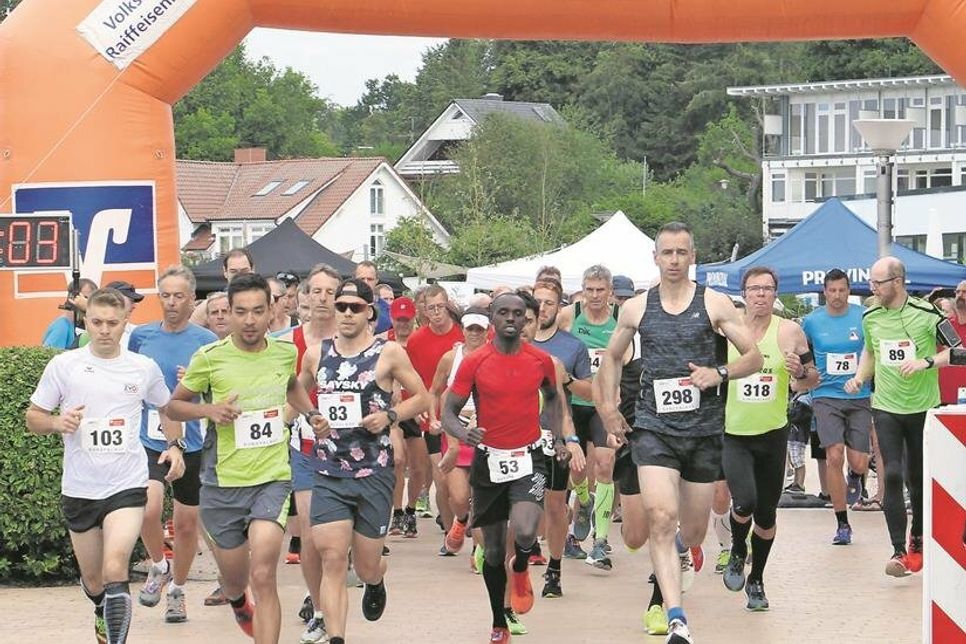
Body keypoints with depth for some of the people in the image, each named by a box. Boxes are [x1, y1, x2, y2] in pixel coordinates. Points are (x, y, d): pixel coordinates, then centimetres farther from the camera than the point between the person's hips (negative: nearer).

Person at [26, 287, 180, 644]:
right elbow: (33, 417, 5)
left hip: (127, 485, -1)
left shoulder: (145, 368, 1)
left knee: (114, 570, -22)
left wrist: (174, 446, 3)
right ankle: (104, 610, 49)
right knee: (93, 581, 16)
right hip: (78, 490, 1)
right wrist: (57, 422, -17)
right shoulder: (63, 365, -2)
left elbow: (166, 408, 20)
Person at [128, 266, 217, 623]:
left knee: (186, 524, 9)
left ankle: (177, 590, 31)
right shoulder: (141, 335, 3)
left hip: (191, 443, 0)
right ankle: (159, 567, 7)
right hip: (148, 441, 0)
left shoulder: (206, 341, -3)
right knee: (148, 509, -22)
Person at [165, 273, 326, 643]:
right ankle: (239, 604, 53)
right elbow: (174, 405, 3)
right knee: (234, 580, 16)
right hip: (222, 483, 0)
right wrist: (209, 410, -15)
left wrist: (310, 413, 10)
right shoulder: (209, 358, -8)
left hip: (273, 478, 0)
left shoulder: (285, 352, 2)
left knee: (263, 577, -18)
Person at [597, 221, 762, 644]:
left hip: (703, 430, 0)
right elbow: (612, 356, 23)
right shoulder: (636, 308, 6)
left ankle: (666, 570, 48)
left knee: (692, 533, 10)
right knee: (661, 519, -21)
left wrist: (719, 373, -14)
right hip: (653, 427, 0)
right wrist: (608, 405, 11)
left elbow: (754, 357, 4)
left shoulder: (715, 304, 1)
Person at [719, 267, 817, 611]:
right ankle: (737, 552, 11)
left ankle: (756, 579, 31)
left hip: (773, 434, 2)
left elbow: (812, 380, 4)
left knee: (766, 514, 9)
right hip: (732, 433, -2)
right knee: (744, 502, -21)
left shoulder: (789, 332, -2)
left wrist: (800, 373, -17)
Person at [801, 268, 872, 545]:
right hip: (826, 397, 0)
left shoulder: (864, 317, 0)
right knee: (834, 457, -14)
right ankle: (842, 524, -3)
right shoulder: (812, 321, 3)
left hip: (860, 397, 0)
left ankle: (854, 478, 38)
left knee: (859, 464, -3)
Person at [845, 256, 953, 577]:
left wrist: (926, 362, -24)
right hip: (886, 407, 2)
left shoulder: (926, 314, -11)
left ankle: (918, 541, 31)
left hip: (923, 407, -2)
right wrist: (859, 377, 4)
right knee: (892, 476, -12)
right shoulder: (870, 317, 3)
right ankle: (899, 551, -13)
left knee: (918, 479, 9)